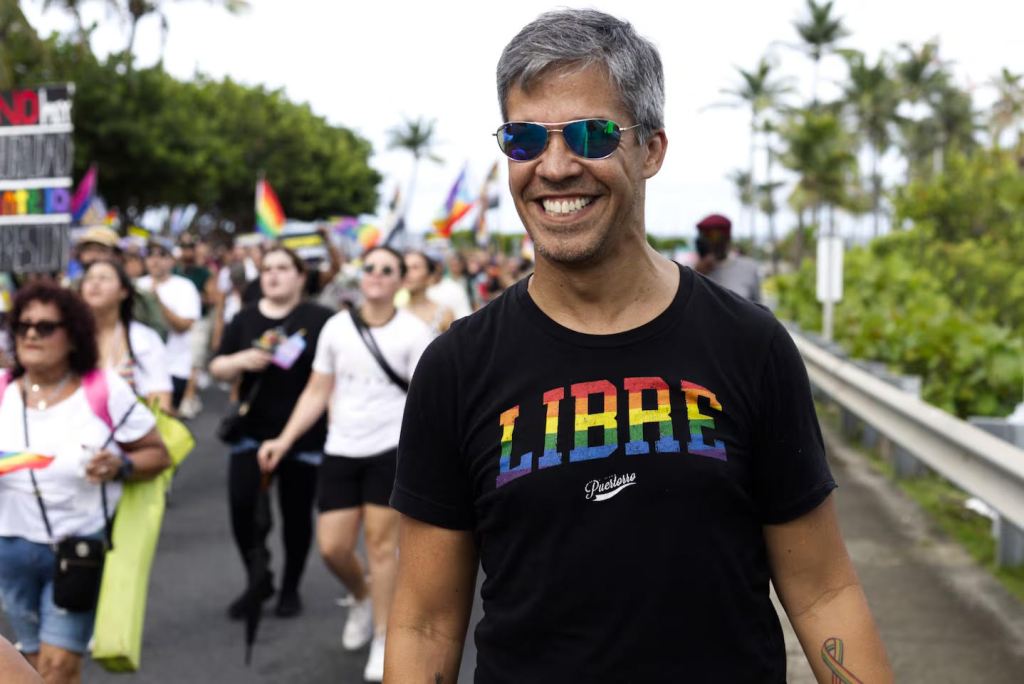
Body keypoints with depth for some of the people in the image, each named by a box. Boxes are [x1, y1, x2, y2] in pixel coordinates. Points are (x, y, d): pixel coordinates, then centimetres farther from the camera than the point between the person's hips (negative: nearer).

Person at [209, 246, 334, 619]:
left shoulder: (321, 319, -4)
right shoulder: (244, 320, 8)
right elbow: (217, 368, 10)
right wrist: (241, 360, -11)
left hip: (304, 434, -2)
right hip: (253, 431, 3)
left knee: (296, 512, 7)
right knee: (242, 505, -7)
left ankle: (290, 588, 26)